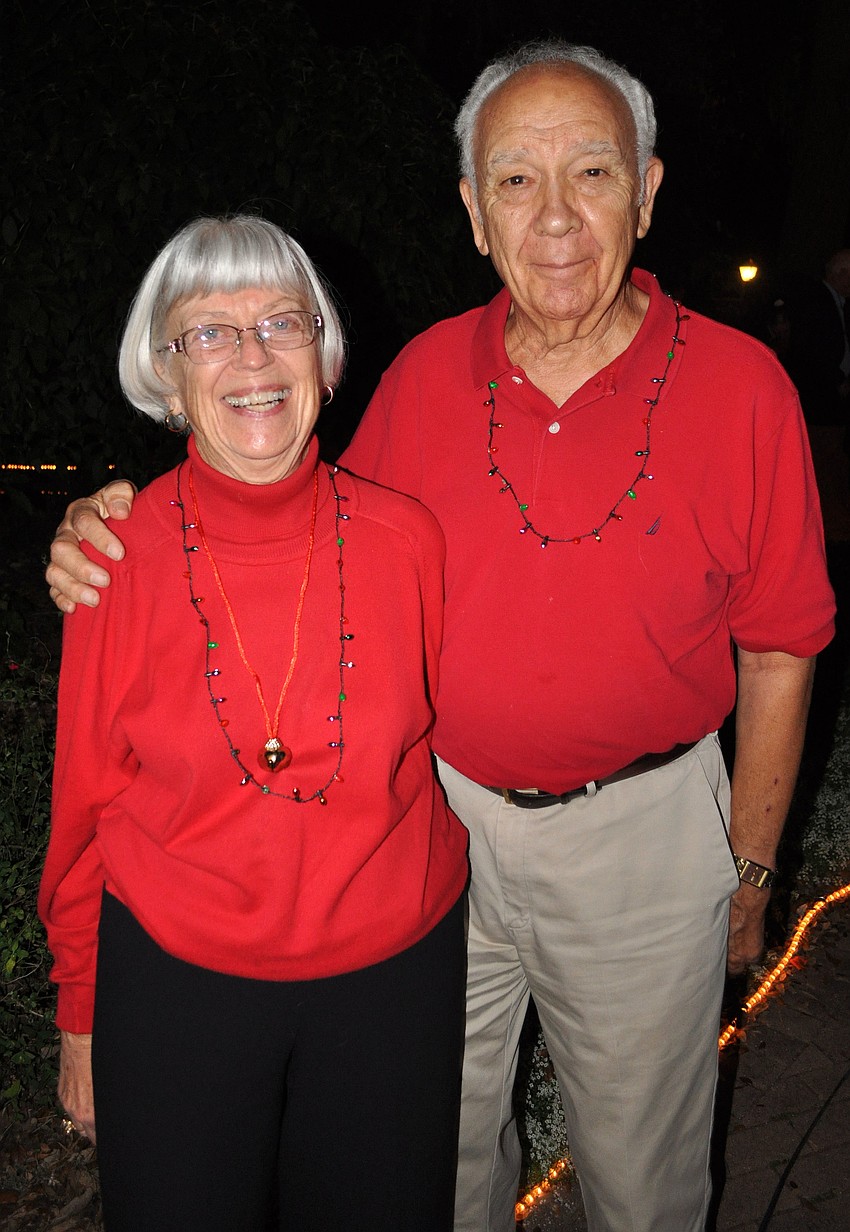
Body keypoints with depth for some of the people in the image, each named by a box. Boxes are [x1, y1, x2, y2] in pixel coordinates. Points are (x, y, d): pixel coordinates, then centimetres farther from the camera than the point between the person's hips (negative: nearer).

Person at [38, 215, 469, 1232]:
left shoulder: (405, 540, -9)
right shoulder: (120, 558, -11)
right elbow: (85, 805, -2)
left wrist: (437, 918, 11)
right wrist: (83, 1016, 5)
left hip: (393, 974, 2)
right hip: (174, 985, -1)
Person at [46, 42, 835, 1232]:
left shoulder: (739, 383, -11)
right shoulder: (427, 373, -5)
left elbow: (778, 651, -4)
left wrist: (749, 864, 1)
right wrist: (120, 543, -11)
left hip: (643, 831, -1)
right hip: (438, 815, 2)